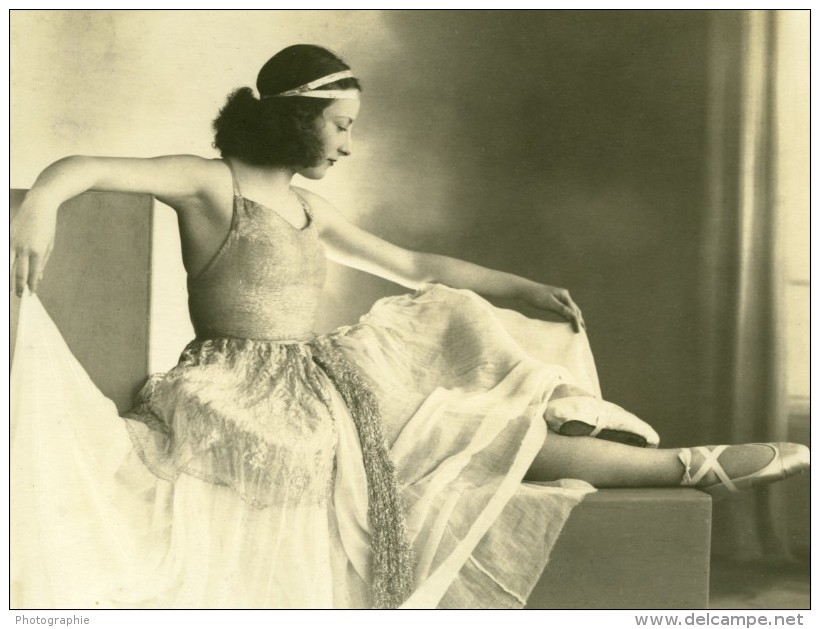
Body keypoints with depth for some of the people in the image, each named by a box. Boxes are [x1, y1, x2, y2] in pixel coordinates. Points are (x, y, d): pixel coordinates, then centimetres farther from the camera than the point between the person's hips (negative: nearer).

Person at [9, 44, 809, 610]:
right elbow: (84, 167, -18)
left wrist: (527, 289, 16)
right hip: (240, 391, -10)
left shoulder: (309, 210, 16)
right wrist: (38, 204, -43)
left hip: (319, 385, 10)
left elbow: (415, 266, 20)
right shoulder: (209, 183, -5)